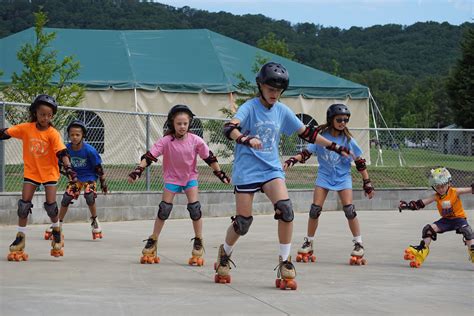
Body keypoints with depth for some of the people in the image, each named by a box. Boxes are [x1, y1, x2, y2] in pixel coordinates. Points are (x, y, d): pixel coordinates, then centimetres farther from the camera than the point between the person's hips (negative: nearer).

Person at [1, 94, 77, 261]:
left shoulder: (53, 133, -14)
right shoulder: (26, 128, -8)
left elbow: (62, 152, -21)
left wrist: (68, 167, -34)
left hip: (49, 172, -2)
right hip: (31, 171, 2)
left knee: (50, 204, -8)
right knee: (24, 203, -2)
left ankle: (56, 230, 20)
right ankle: (20, 236, 11)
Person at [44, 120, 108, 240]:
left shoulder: (89, 150, -23)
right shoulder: (67, 149, -15)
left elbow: (98, 167, -12)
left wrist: (103, 182, -7)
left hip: (89, 176, -3)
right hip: (75, 176, 3)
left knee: (89, 196, -24)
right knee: (66, 198, -6)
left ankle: (95, 221, 1)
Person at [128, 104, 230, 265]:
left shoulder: (195, 140, -16)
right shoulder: (166, 141, -19)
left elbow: (209, 158, -4)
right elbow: (149, 156, -23)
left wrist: (220, 174, -1)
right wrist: (137, 170, -35)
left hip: (190, 177, 1)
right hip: (172, 178, -1)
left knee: (195, 208, -12)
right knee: (164, 210, -4)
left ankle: (198, 244, 2)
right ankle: (152, 242, 10)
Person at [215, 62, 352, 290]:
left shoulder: (282, 111, 5)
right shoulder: (249, 108, -10)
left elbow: (306, 133, 15)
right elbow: (229, 128, -28)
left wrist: (335, 147, 13)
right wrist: (247, 139, -48)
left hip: (271, 169, 4)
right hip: (246, 171, -3)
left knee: (285, 208, -21)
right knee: (243, 222, 0)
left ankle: (285, 264, -10)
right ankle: (224, 254, 32)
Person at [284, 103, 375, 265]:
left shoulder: (348, 139, -8)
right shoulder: (321, 137, -7)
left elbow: (360, 162, -3)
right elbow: (306, 153, -6)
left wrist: (367, 183, -3)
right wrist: (292, 160, -23)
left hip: (343, 177, -1)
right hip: (324, 176, 1)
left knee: (349, 209, -14)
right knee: (315, 209, -5)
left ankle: (359, 245, -1)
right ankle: (309, 243, 12)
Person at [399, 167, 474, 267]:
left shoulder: (455, 192, -15)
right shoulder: (436, 196, -7)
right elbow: (420, 204, -13)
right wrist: (408, 205, -25)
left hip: (458, 218, -4)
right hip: (446, 220, 4)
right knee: (429, 229, -7)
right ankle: (422, 250, 0)